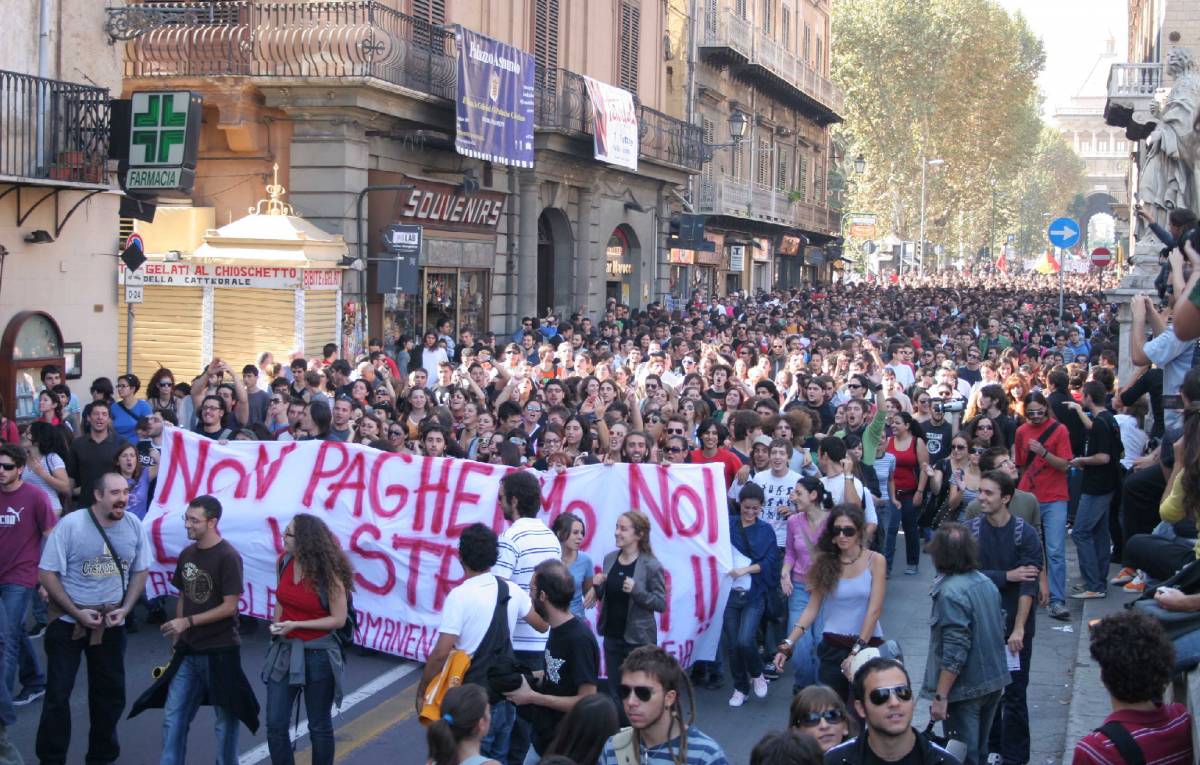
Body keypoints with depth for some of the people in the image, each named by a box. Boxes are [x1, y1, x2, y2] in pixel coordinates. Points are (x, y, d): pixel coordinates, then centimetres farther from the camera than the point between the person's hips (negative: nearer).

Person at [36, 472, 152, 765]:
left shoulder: (134, 525, -6)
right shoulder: (70, 525, -16)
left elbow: (140, 571, 6)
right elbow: (47, 573, -12)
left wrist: (125, 609, -7)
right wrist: (78, 613, -17)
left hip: (111, 623, 3)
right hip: (68, 620, -3)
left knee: (111, 692, 12)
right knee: (58, 691, 2)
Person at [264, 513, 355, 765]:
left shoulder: (327, 573, -16)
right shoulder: (284, 562, -1)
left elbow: (339, 619, -14)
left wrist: (296, 624, -19)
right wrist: (276, 625, 4)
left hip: (318, 655, -5)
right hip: (284, 651, 5)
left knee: (319, 726, 10)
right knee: (275, 725, 2)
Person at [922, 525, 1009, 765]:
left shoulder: (951, 592, -22)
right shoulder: (986, 582, 4)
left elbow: (955, 651, -25)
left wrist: (940, 696, -21)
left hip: (966, 690, -8)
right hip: (994, 682, 8)